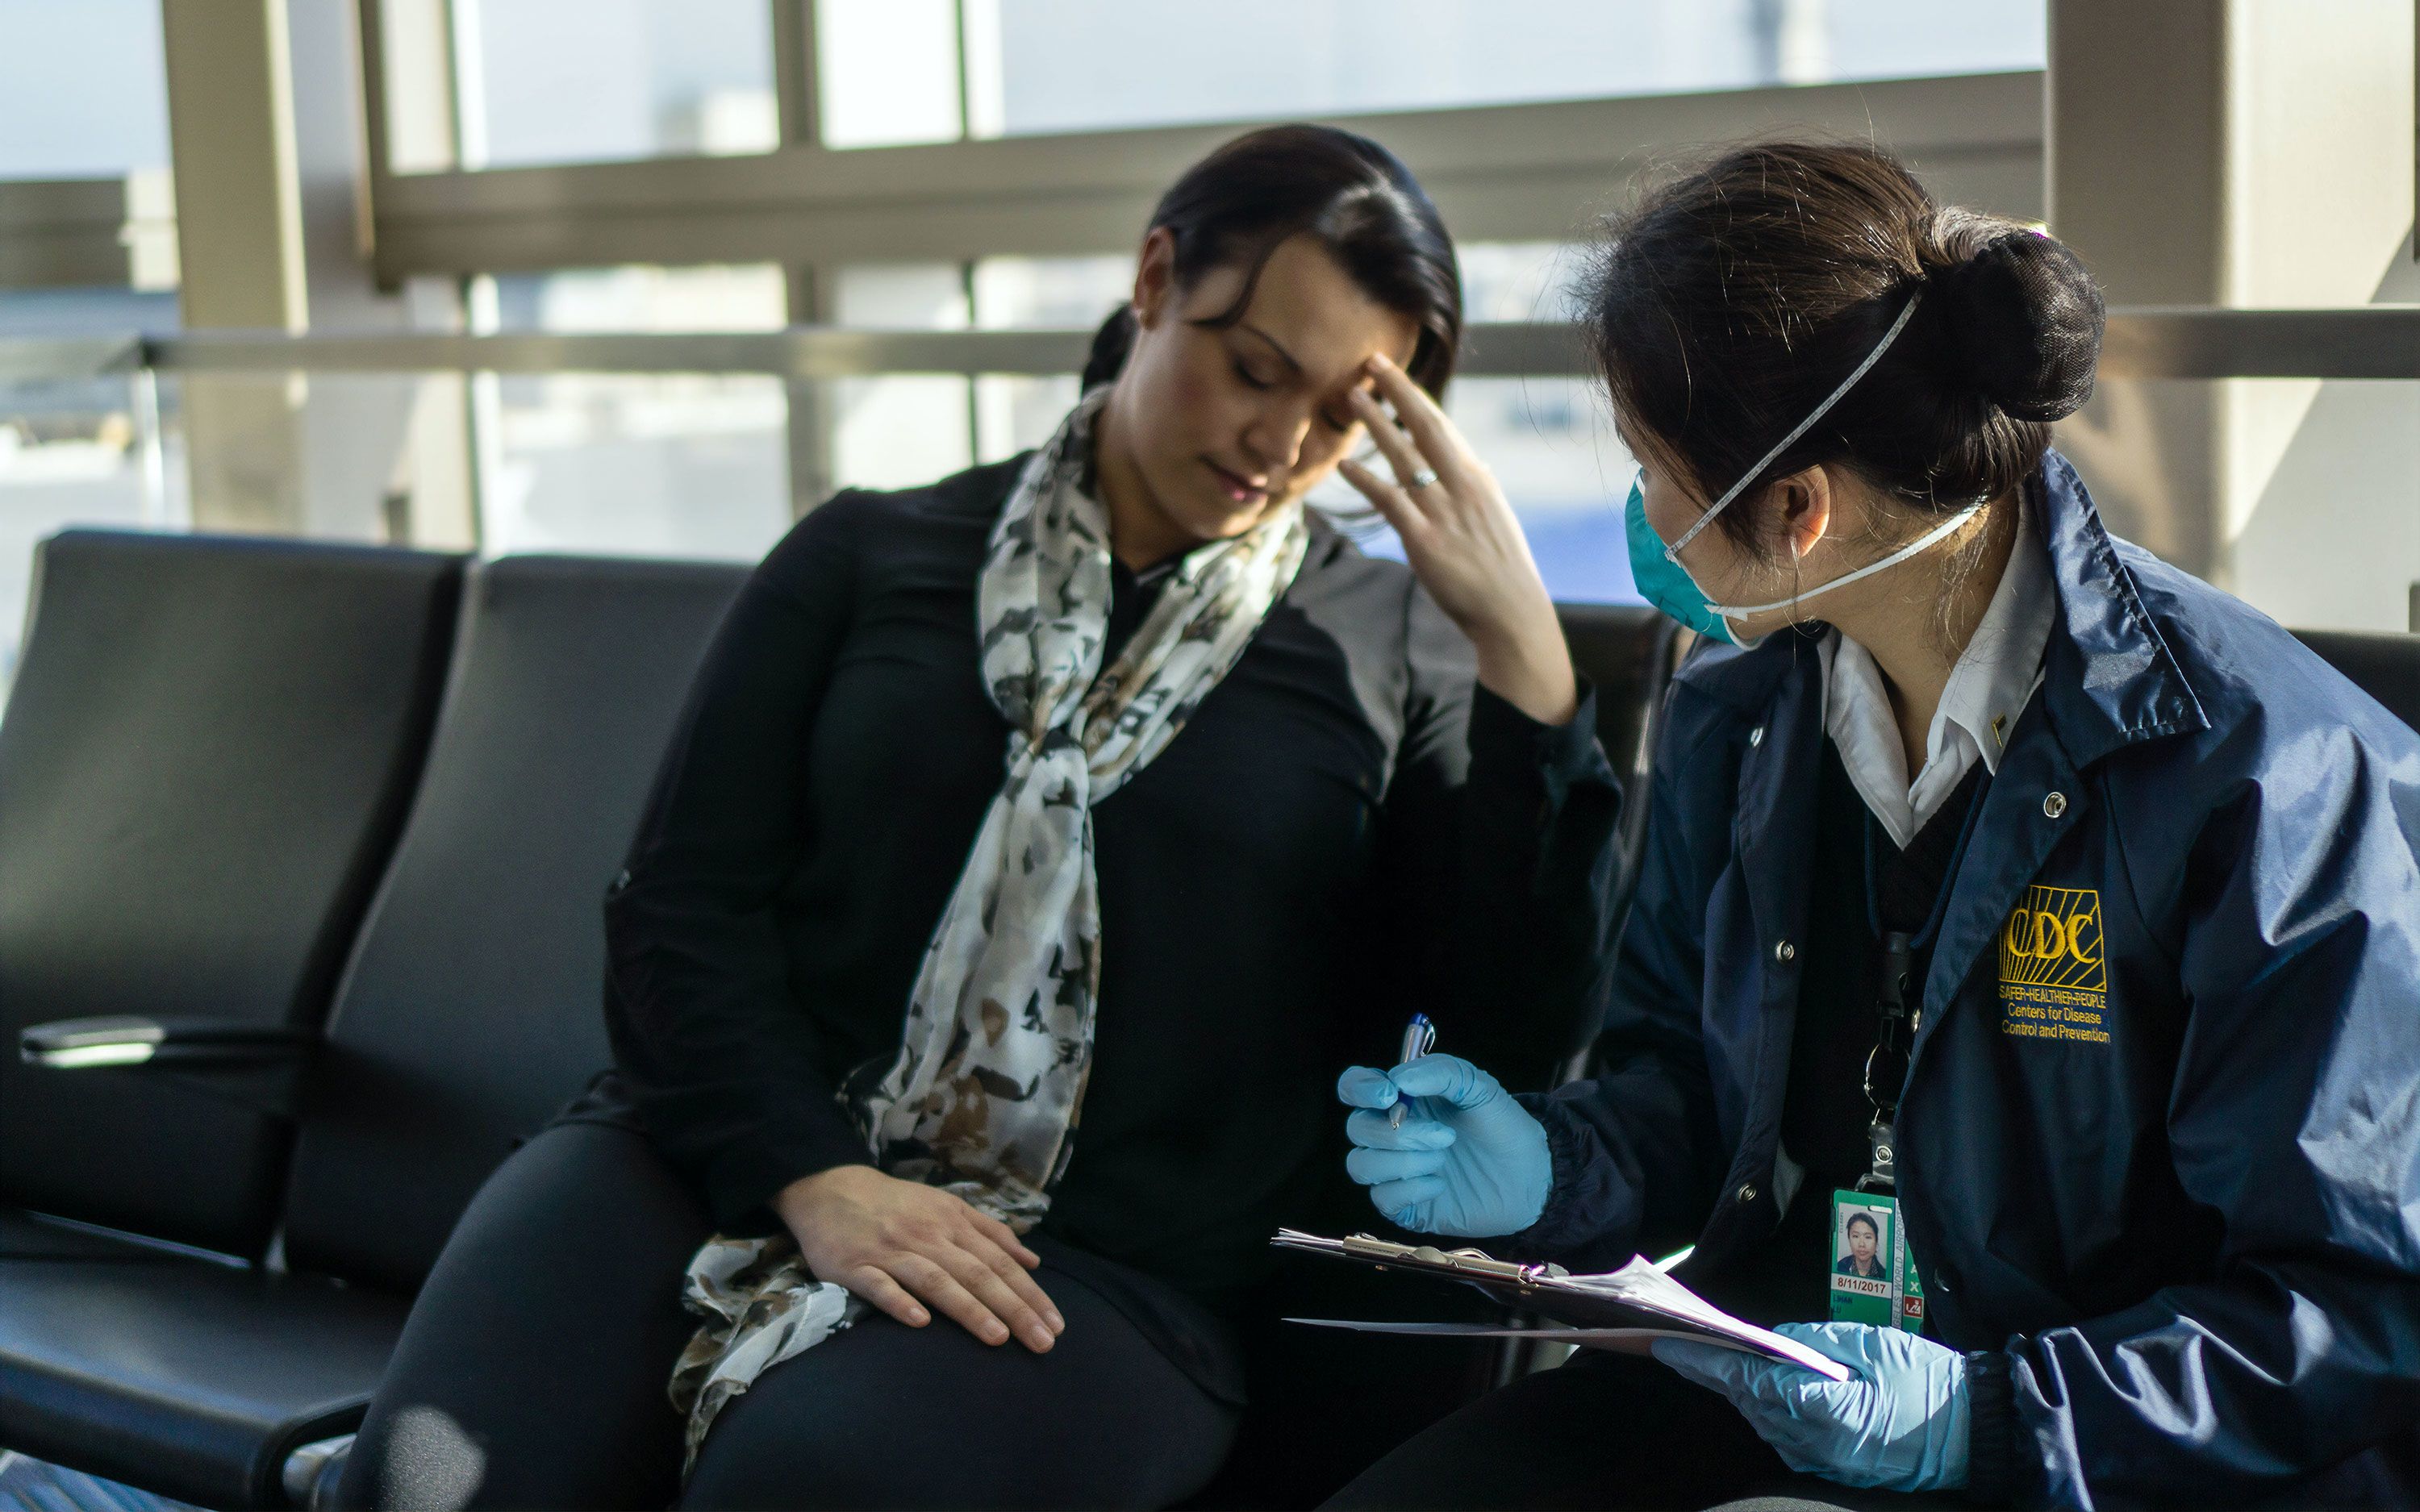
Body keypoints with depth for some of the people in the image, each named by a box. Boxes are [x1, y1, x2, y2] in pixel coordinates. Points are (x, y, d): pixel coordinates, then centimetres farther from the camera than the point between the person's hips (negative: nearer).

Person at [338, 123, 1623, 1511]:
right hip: (729, 1171, 2)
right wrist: (814, 1179, -12)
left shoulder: (1390, 647, 12)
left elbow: (1516, 1012, 1)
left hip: (1097, 1270, -1)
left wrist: (1523, 647, -8)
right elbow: (685, 911, 6)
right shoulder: (869, 558, 14)